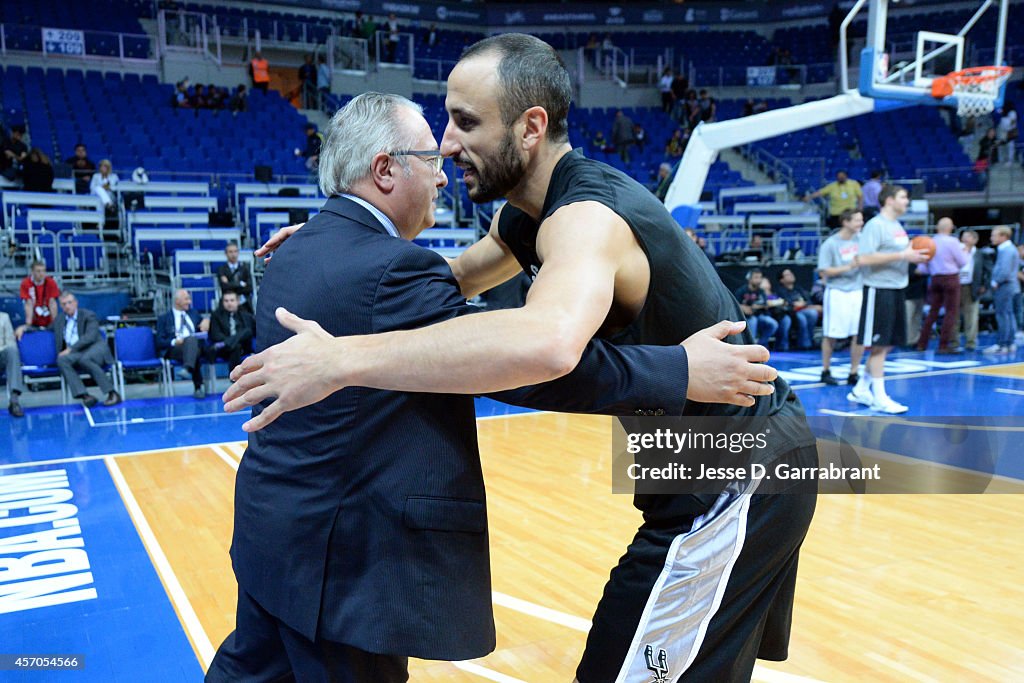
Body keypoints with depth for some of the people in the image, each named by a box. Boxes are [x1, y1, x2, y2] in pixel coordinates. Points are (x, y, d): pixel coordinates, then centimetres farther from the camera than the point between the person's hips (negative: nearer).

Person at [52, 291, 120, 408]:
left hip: (95, 348, -4)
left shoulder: (88, 315, 4)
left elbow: (90, 337, -9)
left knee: (84, 358, -38)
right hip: (75, 353, 4)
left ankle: (112, 393, -34)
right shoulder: (59, 319, 22)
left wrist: (70, 349, -17)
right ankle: (85, 396, -41)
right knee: (62, 360, -30)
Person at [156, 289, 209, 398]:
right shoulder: (164, 318, 15)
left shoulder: (194, 314, 28)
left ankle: (187, 368, -59)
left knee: (191, 339, -34)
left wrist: (207, 320, 7)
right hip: (173, 349, -3)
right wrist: (174, 342, -17)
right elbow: (160, 342, 6)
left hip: (196, 346, 3)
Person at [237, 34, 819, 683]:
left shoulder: (587, 214, -27)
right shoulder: (528, 210, 4)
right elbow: (463, 276, 20)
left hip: (735, 480, -10)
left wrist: (341, 359, -45)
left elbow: (549, 340, -49)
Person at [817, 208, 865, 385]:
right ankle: (825, 371, 18)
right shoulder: (830, 244, -9)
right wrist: (848, 267, -18)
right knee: (831, 335, 3)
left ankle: (853, 373, 12)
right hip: (837, 293, -5)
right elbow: (823, 271, -11)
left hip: (858, 292, 5)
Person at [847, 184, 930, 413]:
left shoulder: (898, 226, 17)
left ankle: (861, 390, 22)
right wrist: (902, 255, -22)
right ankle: (879, 398, 2)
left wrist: (914, 256, 7)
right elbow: (864, 259, -23)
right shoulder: (875, 225, -12)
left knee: (888, 344, 12)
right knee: (879, 345, -4)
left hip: (896, 290, 10)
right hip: (879, 290, -10)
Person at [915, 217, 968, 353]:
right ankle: (944, 345, -3)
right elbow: (963, 262, -5)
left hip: (935, 279, 5)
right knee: (951, 312, 1)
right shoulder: (952, 241, -10)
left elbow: (923, 267, 5)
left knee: (933, 312, 12)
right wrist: (963, 250, 12)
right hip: (951, 278, -5)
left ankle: (922, 343, 12)